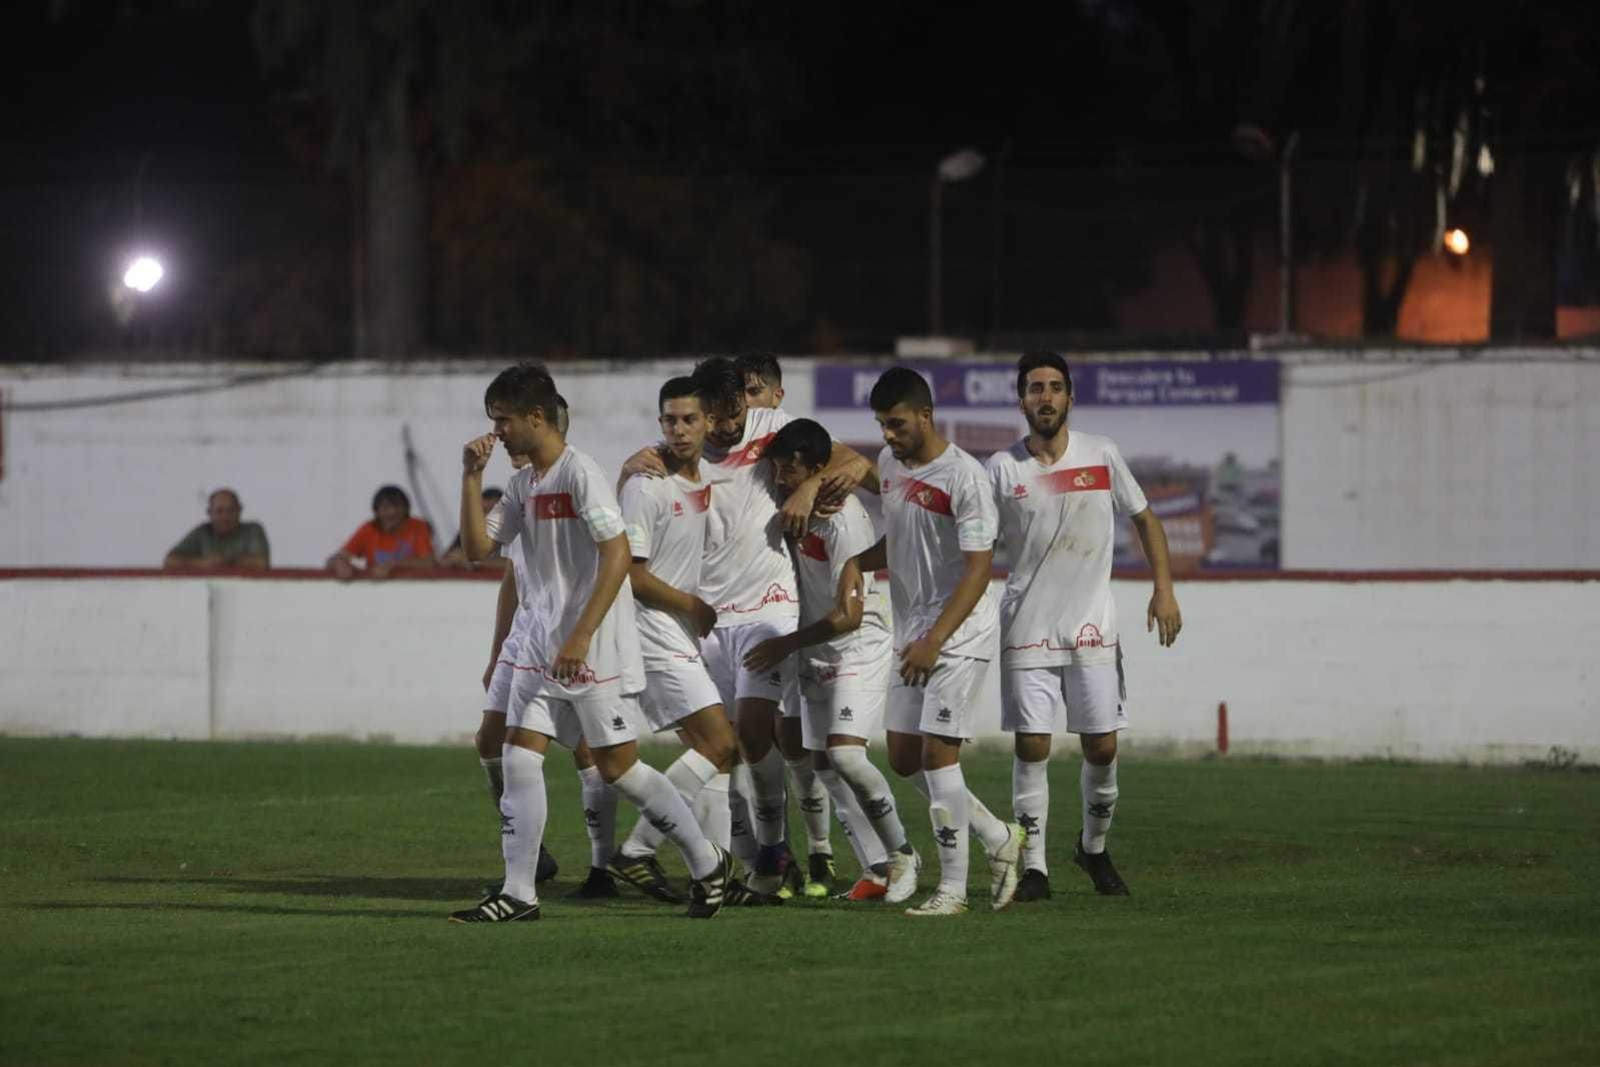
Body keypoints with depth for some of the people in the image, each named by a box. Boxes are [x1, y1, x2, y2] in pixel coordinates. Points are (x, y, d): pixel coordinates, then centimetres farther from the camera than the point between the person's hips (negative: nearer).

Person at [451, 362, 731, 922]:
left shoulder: (579, 473, -14)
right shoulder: (522, 483, 12)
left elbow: (618, 555, -21)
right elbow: (477, 547, 11)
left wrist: (581, 636, -24)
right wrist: (472, 477, 1)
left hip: (597, 649, -8)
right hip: (542, 644, 8)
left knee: (616, 765, -2)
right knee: (518, 757, -2)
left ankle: (707, 862, 13)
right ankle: (518, 893, -1)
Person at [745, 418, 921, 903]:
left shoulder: (844, 522, -21)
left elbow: (849, 615, -22)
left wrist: (786, 644, -16)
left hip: (860, 650, -9)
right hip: (817, 655, 9)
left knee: (844, 754, -21)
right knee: (820, 762, 3)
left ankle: (902, 853, -5)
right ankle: (882, 863, 10)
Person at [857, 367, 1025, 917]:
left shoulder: (964, 477, -17)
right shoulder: (888, 463, 8)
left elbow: (978, 569, -19)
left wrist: (934, 640, -24)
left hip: (960, 636, -8)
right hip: (911, 635, 8)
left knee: (937, 752, -12)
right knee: (903, 757, 7)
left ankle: (953, 886, -6)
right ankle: (999, 838, 23)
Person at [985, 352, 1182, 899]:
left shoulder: (1101, 455, 1)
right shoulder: (1002, 469, -3)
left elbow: (1144, 519, 12)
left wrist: (1164, 589, 4)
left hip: (1093, 627, 1)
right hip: (1027, 628, -1)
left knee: (1102, 747, 1)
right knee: (1031, 747, -6)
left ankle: (1093, 847, 25)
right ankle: (1034, 867, 0)